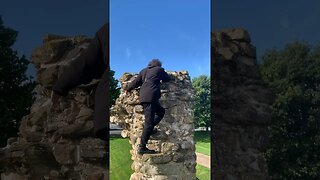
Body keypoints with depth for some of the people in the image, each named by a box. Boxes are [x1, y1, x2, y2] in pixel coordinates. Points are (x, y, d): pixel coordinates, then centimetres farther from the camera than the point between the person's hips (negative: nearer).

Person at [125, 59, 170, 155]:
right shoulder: (159, 70, 11)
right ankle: (142, 148, -11)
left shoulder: (144, 71, 22)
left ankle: (149, 128, 14)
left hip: (143, 97, 8)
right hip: (151, 96, -8)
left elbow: (136, 82, 19)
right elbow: (167, 79, 23)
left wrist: (128, 89, 34)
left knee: (161, 111, 25)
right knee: (149, 122, -9)